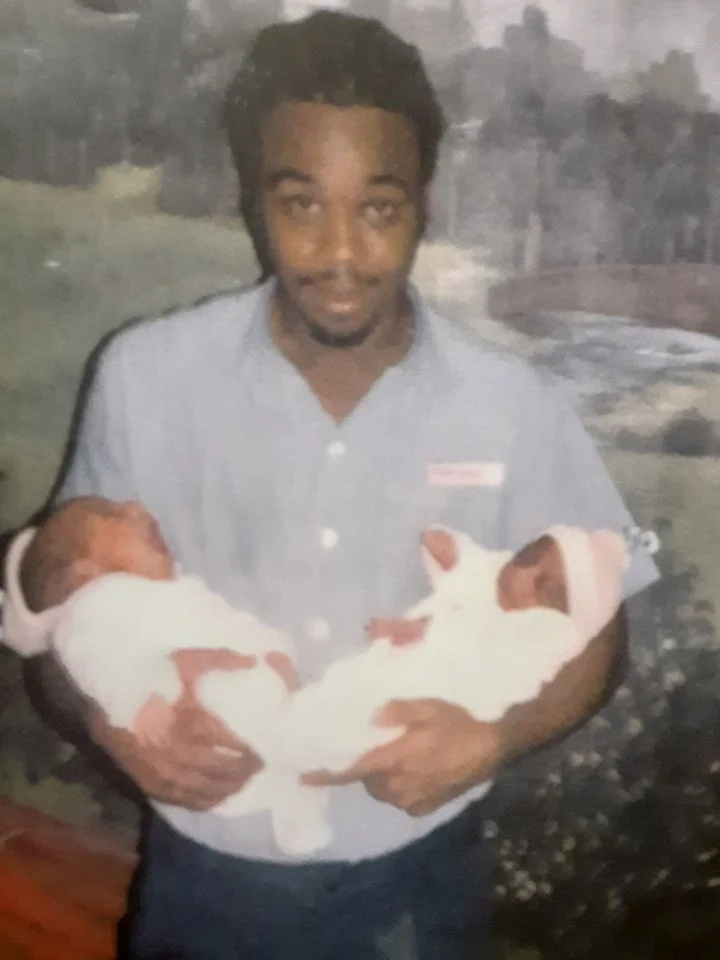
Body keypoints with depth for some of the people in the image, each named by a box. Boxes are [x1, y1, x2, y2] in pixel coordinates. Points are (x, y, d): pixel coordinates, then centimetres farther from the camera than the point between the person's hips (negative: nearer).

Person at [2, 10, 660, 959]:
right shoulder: (144, 376, -14)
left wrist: (494, 736, -21)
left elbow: (592, 629, -3)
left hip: (415, 878, 0)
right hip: (203, 877, 1)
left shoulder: (513, 407, -14)